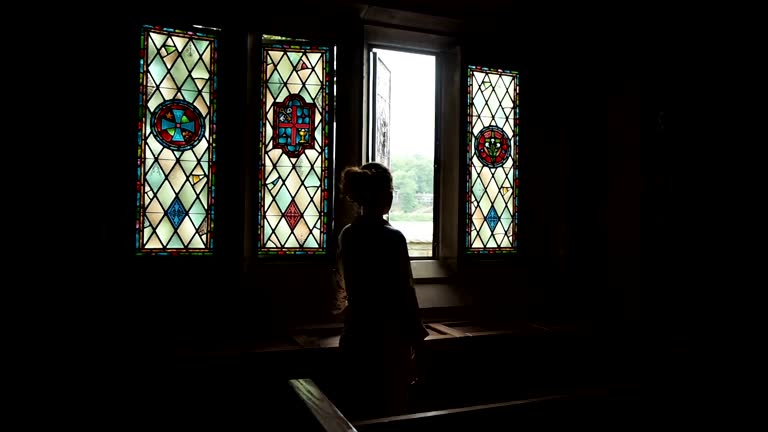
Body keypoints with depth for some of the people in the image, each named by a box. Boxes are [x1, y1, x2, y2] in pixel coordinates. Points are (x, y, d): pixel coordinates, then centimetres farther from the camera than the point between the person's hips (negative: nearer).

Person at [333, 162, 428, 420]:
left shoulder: (347, 235, 3)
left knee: (360, 412, 17)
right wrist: (416, 336, -4)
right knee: (390, 414, 7)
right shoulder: (392, 238, -17)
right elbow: (404, 294, -14)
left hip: (355, 336, 7)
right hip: (387, 340, -7)